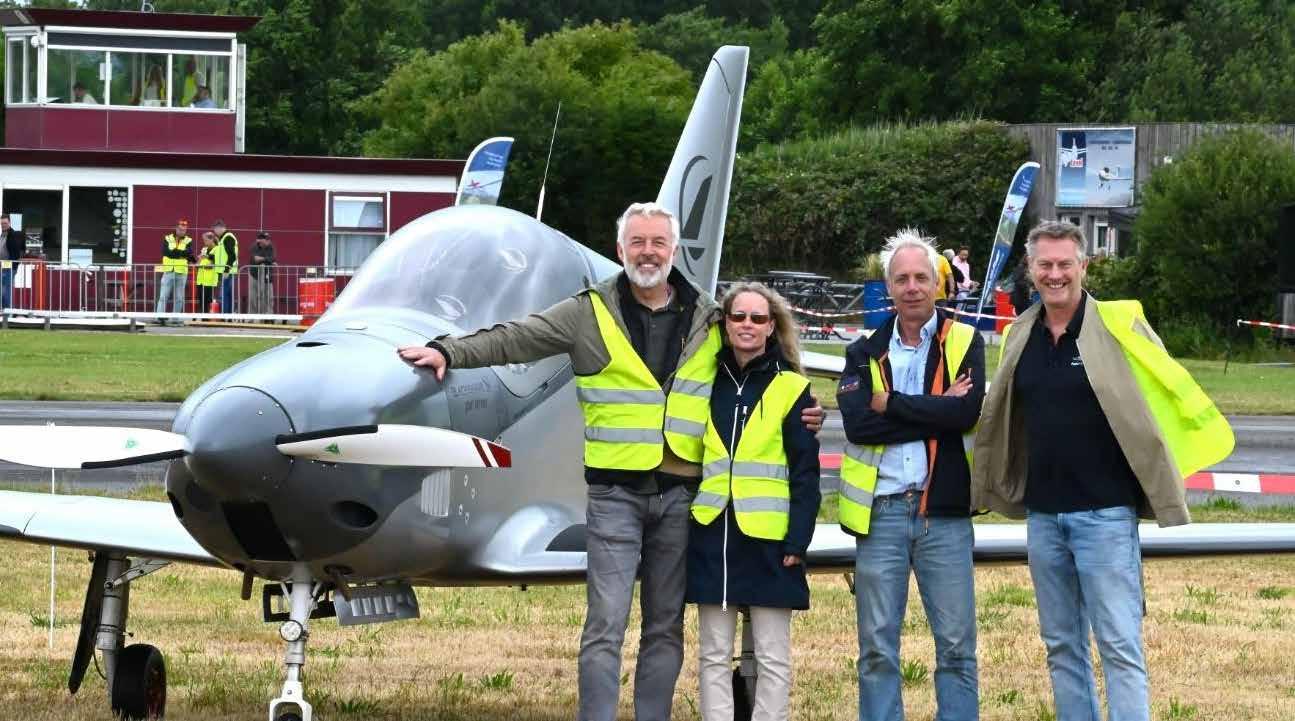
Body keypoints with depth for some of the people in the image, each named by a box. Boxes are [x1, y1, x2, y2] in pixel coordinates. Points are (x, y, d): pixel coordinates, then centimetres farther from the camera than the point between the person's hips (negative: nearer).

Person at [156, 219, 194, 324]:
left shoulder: (188, 241, 7)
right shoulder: (167, 239, 6)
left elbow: (189, 253, -8)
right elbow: (165, 252, -10)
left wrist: (175, 252, -16)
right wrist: (182, 253, -13)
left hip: (181, 273, 1)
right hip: (168, 272, -1)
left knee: (179, 298, 5)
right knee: (163, 295, -6)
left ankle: (177, 318, 10)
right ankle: (160, 316, -9)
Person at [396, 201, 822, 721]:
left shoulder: (708, 321, 10)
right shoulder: (592, 313, 2)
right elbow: (514, 340, -1)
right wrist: (449, 351, -12)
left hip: (681, 495, 3)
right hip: (616, 492, -3)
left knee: (665, 627, 8)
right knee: (606, 624, -9)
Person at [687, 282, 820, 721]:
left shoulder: (791, 388, 0)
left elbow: (805, 472, -2)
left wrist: (798, 540, -9)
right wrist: (680, 529, 7)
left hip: (768, 537, -3)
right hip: (711, 535, 3)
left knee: (772, 656, 1)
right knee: (714, 656, 6)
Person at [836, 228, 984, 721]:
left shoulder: (964, 343, 5)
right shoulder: (866, 352, 9)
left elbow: (967, 412, -13)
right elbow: (856, 421, -8)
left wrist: (891, 405, -8)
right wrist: (934, 412, -12)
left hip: (944, 511, -1)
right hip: (880, 510, 2)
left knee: (957, 646, 0)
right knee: (876, 648, 4)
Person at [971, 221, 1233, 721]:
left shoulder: (1118, 325, -8)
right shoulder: (1021, 336, 8)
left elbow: (1171, 393, -6)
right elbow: (998, 422, 19)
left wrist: (1164, 482, -7)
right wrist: (987, 487, 17)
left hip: (1105, 512, -6)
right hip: (1043, 515, 6)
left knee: (1119, 644, -7)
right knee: (1062, 646, 12)